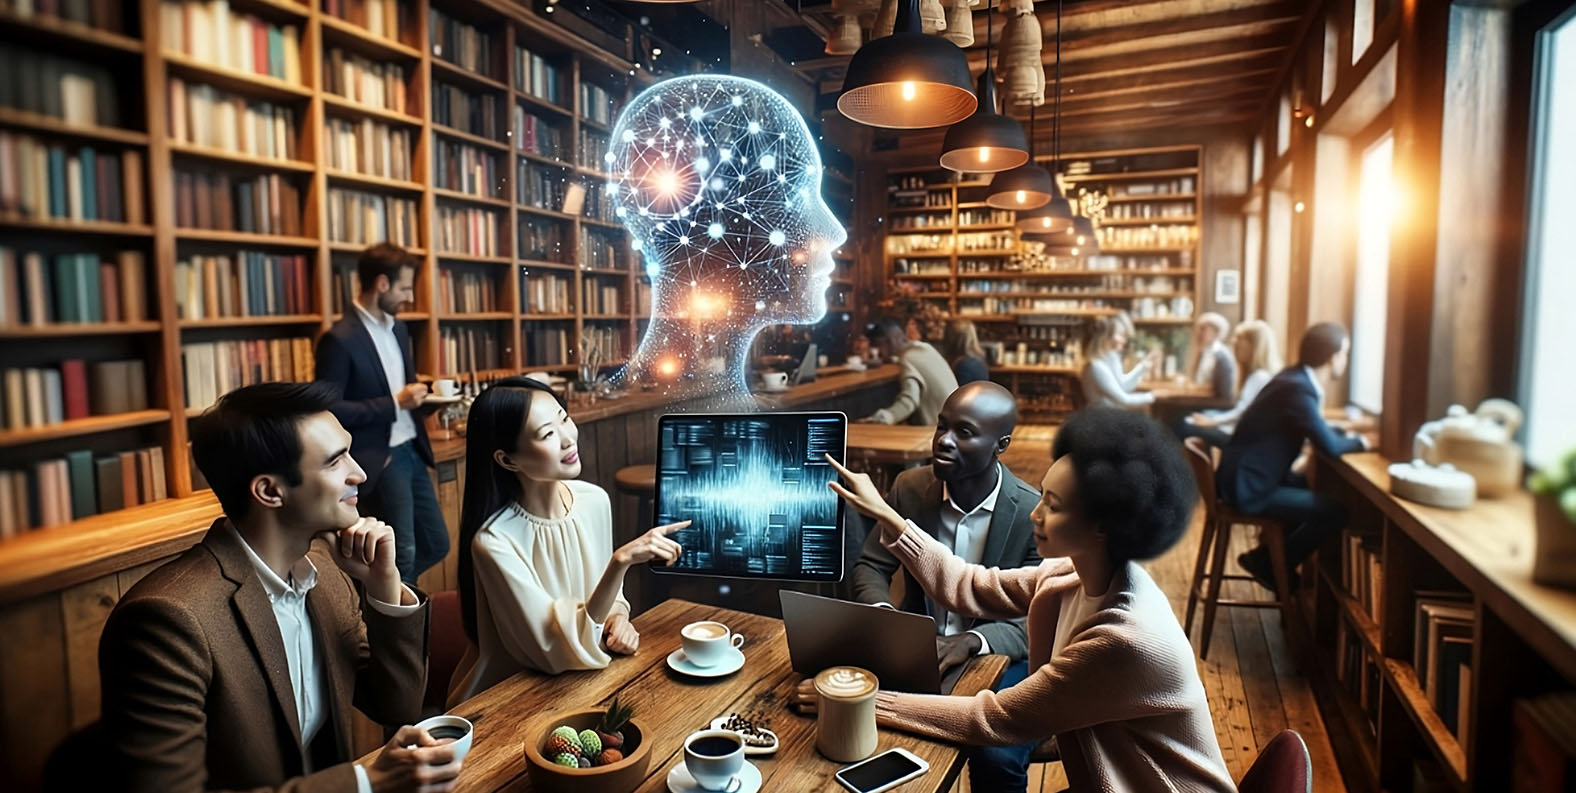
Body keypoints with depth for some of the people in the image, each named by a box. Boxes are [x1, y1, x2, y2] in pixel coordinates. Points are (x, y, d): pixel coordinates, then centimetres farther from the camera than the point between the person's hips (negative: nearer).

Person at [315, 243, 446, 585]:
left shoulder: (398, 329, 10)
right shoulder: (339, 339, -16)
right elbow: (329, 410, -18)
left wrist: (422, 398, -1)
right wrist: (395, 404, -19)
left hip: (411, 451, 8)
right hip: (378, 459, -8)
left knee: (436, 544, 15)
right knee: (402, 554, 4)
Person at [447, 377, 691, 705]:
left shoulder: (595, 500, -7)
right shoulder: (493, 539, -23)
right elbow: (562, 648, -25)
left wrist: (617, 617, -12)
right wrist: (621, 561, -35)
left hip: (579, 681, 5)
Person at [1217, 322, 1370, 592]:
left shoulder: (1296, 378, 7)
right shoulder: (1298, 389, -23)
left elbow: (1318, 430, 23)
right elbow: (1330, 446, -21)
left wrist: (1346, 433, 10)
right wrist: (1359, 442, -2)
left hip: (1249, 475, 10)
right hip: (1249, 489, -10)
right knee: (1336, 510, -9)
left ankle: (1270, 555, 29)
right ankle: (1268, 563, 7)